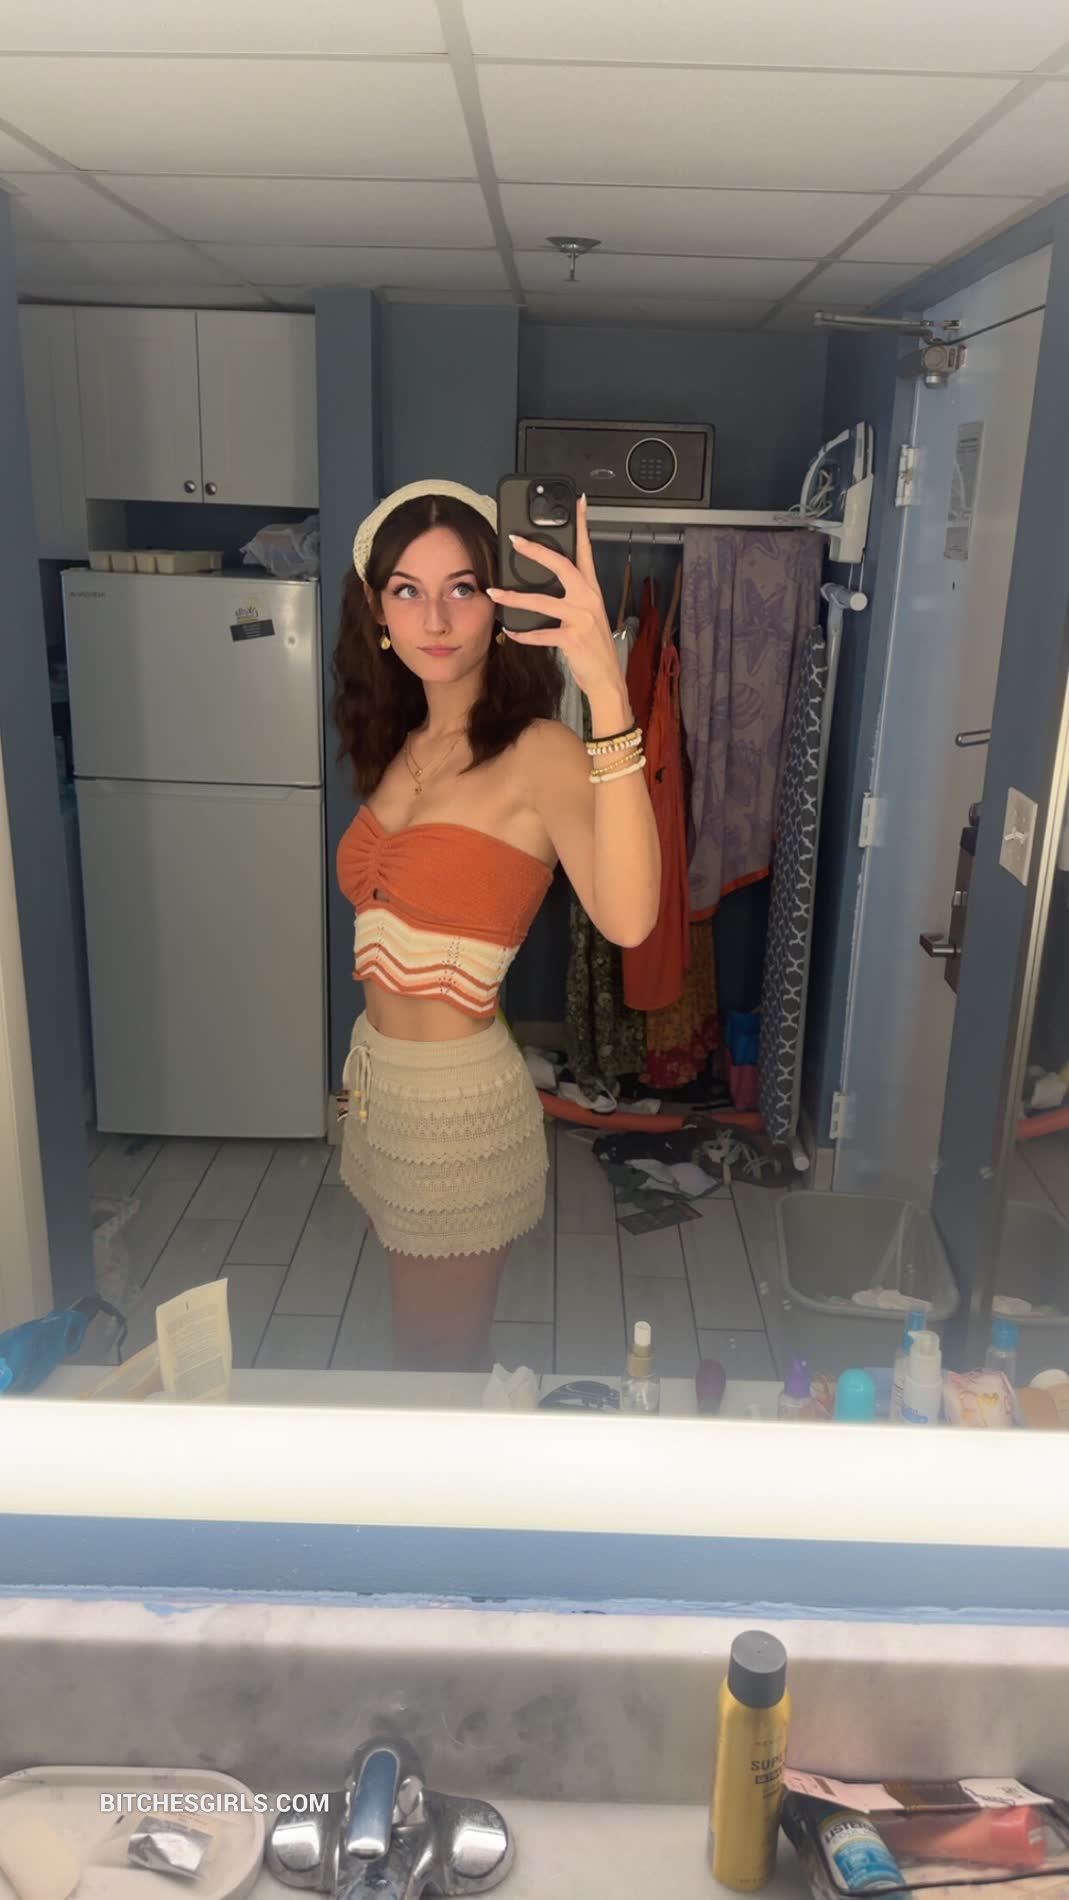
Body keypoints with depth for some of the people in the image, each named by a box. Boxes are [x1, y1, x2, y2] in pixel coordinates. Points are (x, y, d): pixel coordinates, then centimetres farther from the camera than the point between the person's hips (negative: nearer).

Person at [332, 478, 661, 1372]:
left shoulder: (537, 753, -19)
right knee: (428, 1350, 26)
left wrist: (609, 696, -49)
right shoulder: (403, 746, 5)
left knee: (439, 1366, 12)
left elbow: (627, 918, -39)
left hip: (458, 1100, -7)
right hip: (383, 1082, 7)